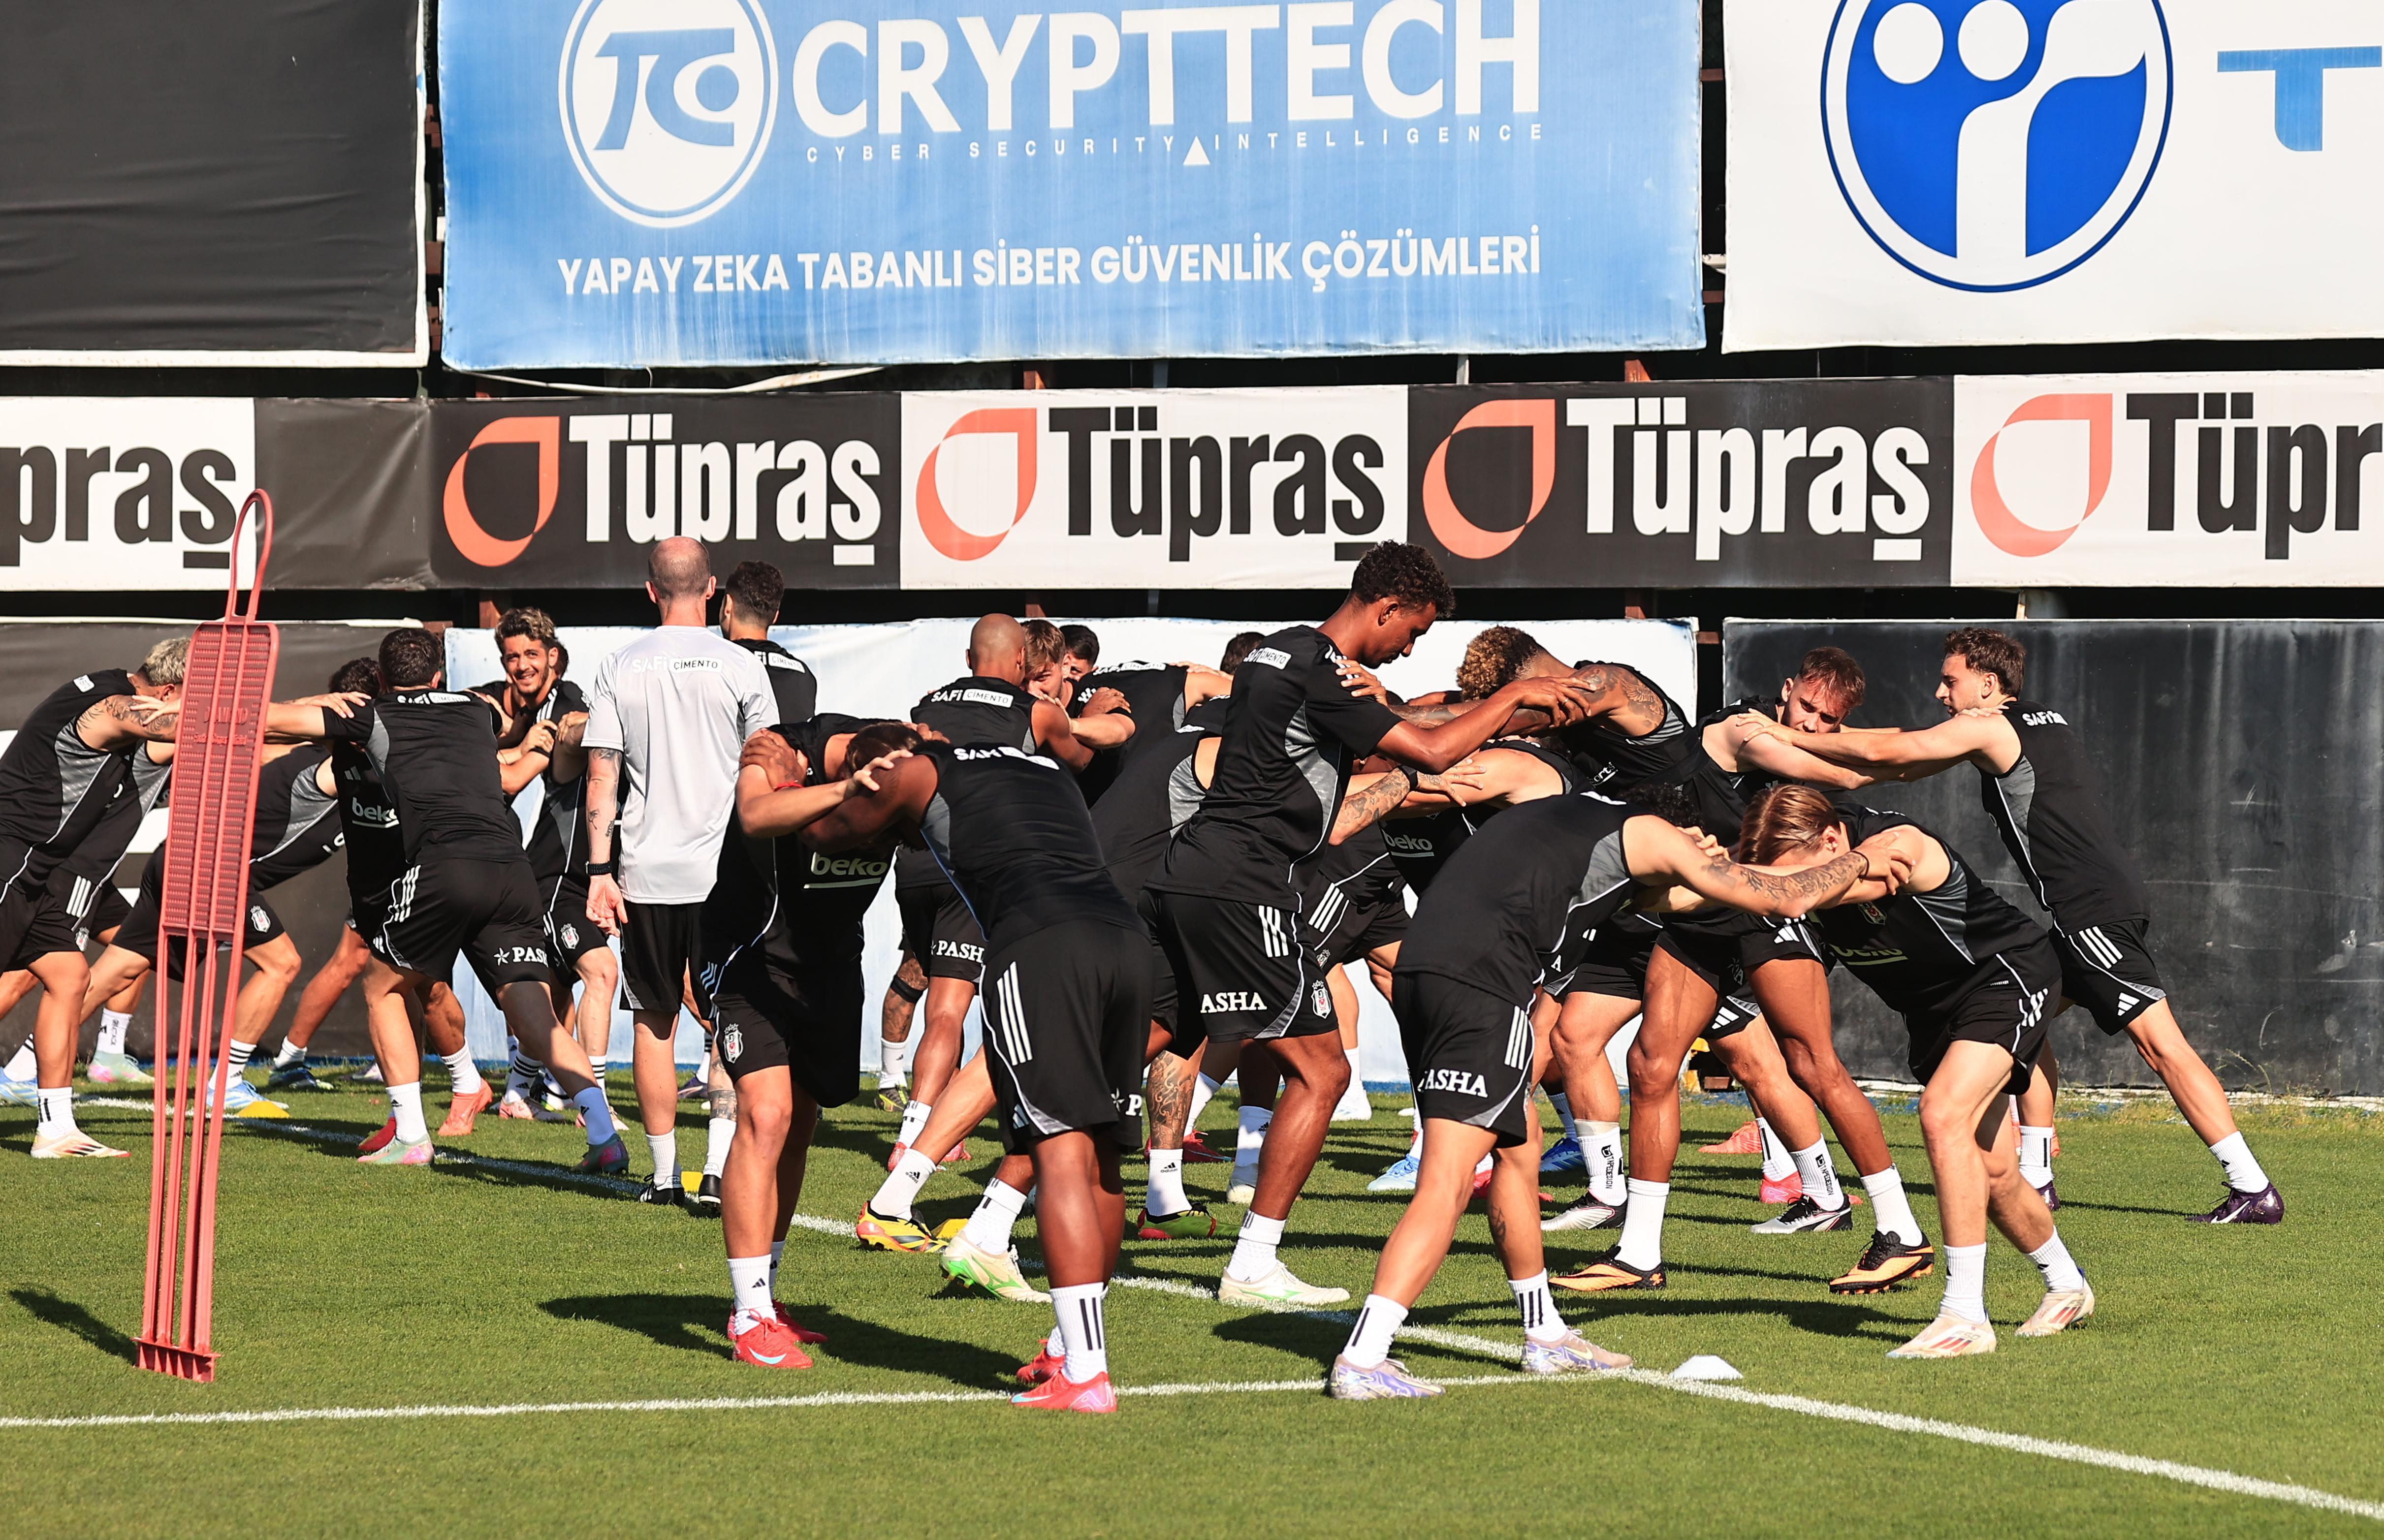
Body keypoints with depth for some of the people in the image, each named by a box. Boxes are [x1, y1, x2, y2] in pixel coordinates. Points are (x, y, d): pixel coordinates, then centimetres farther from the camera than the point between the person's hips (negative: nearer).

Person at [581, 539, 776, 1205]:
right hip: (724, 872, -1)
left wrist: (600, 871, 2)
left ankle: (665, 1173, 9)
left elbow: (601, 778, -1)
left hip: (647, 874, 1)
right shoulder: (741, 668, -3)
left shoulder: (621, 669, 1)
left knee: (654, 1021, 9)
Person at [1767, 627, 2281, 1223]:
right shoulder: (2044, 722, 21)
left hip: (2094, 912, -10)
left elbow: (1883, 753, -4)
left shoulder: (1987, 729, -5)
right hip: (2098, 907, 10)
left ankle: (2254, 1189, -16)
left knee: (2160, 1042, -12)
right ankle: (2034, 1178, 19)